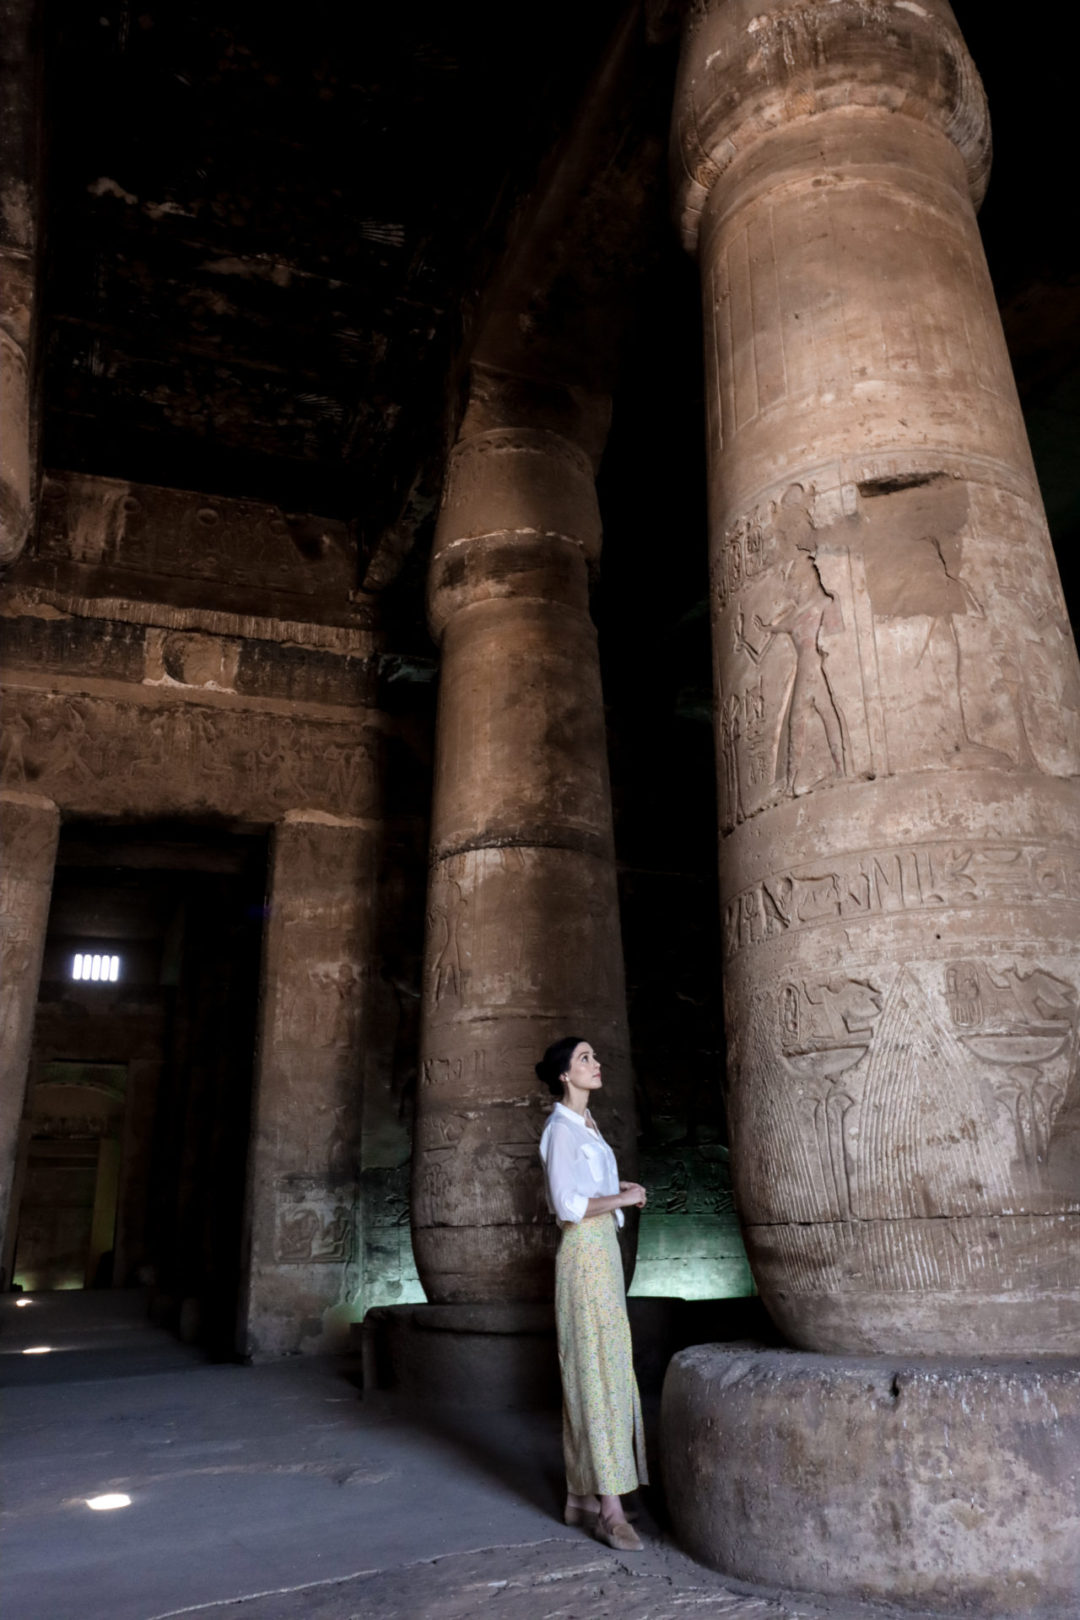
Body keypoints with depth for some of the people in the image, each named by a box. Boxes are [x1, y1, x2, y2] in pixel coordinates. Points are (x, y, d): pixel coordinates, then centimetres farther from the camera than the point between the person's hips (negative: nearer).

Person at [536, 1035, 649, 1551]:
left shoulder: (585, 1124, 15)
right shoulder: (561, 1129, -14)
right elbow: (568, 1205, -21)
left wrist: (620, 1190, 10)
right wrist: (623, 1198, -12)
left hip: (603, 1252, 9)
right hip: (584, 1254, -9)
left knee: (592, 1374, 11)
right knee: (597, 1373, -8)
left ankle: (580, 1497, 19)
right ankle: (610, 1507, -4)